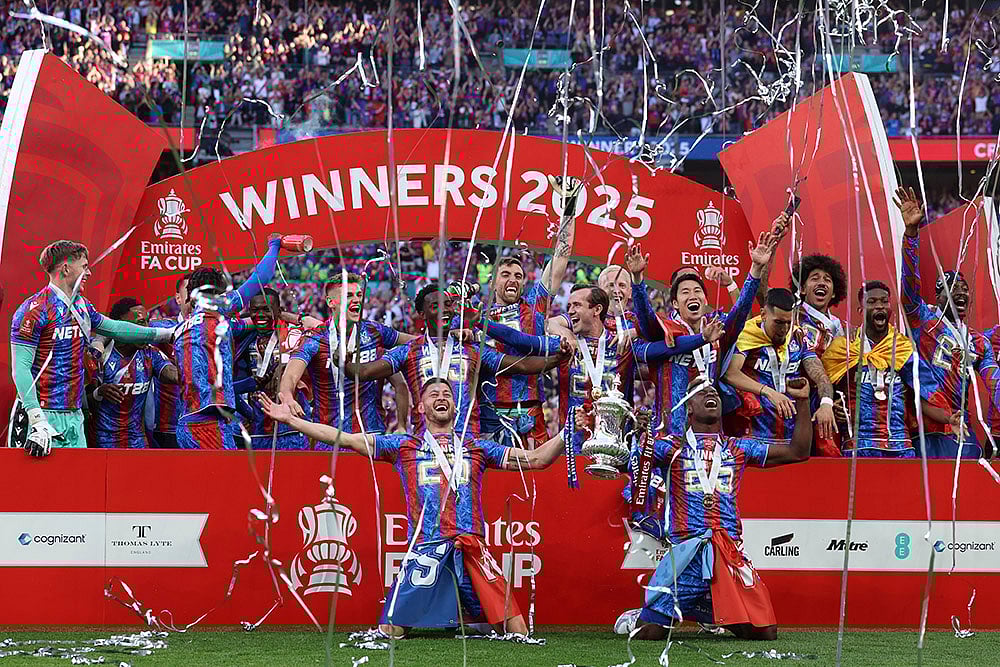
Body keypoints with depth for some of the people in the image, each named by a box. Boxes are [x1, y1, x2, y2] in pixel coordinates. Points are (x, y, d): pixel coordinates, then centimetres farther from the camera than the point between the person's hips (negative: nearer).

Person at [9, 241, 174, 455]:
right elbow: (21, 368, -15)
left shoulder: (82, 305, 14)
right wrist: (37, 420, -24)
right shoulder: (35, 310, -11)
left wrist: (163, 334, 35)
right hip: (45, 415, -8)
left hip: (75, 415, 8)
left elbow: (113, 327, 31)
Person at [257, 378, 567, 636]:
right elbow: (345, 439, 12)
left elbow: (536, 459, 18)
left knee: (518, 633, -9)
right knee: (389, 633, -9)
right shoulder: (403, 446, 15)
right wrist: (289, 419, 7)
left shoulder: (477, 448, 18)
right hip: (424, 551, -1)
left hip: (473, 552, 1)